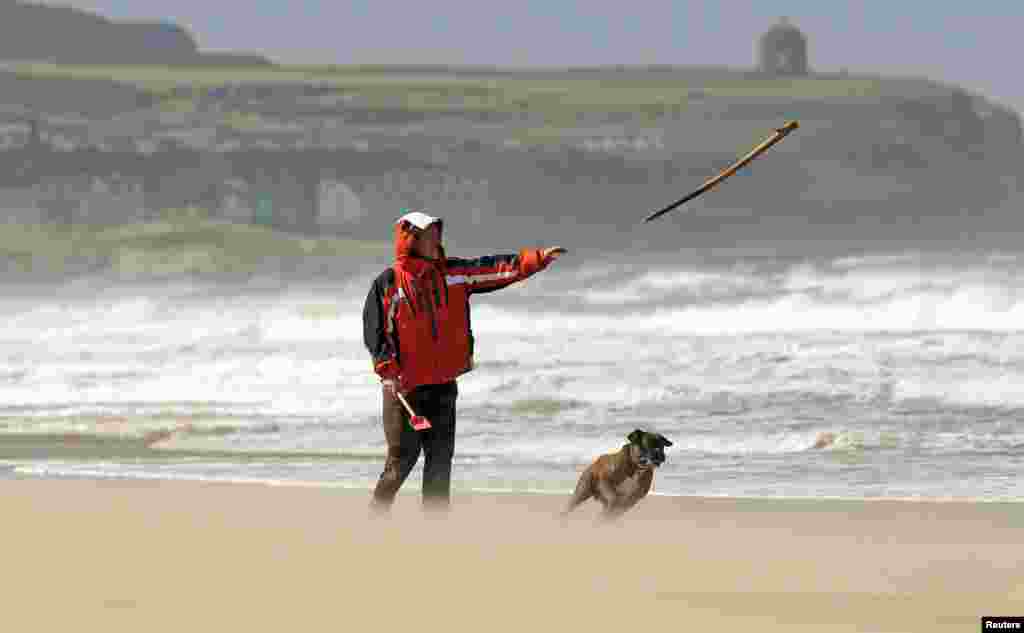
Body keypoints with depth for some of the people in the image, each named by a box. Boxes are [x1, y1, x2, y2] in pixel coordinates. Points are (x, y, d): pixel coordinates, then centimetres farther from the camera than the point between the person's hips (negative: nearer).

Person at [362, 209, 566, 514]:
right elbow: (375, 332, -8)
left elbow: (497, 269, 1)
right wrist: (388, 371, -20)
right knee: (402, 459, -3)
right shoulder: (388, 283, -6)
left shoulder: (453, 273, 6)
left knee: (441, 458, 8)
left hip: (443, 385, 5)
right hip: (405, 387, -5)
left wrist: (538, 258, -10)